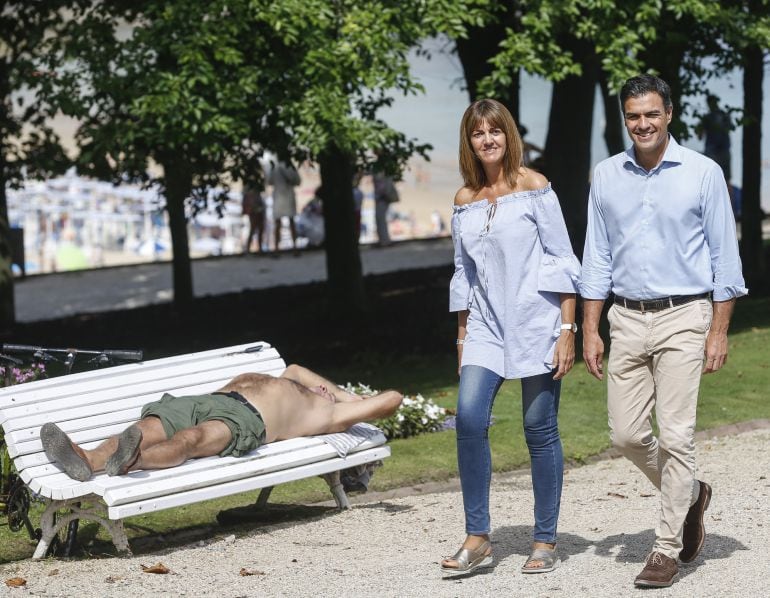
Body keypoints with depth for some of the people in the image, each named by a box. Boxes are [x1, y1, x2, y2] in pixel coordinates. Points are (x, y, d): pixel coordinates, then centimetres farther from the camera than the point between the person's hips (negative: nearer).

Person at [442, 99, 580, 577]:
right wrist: (463, 335, 14)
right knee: (469, 416, -13)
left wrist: (567, 330, -10)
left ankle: (546, 541, 11)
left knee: (540, 427, 0)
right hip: (487, 324, 4)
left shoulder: (533, 188, -3)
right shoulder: (465, 201, 10)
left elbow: (562, 261, -5)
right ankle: (477, 539, -6)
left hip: (536, 321, -4)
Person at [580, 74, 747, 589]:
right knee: (627, 434, 4)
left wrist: (719, 332, -7)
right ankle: (690, 495, 31)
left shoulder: (703, 173, -4)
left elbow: (724, 257, -2)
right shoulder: (607, 176, 7)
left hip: (684, 318, -4)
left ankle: (667, 549, 2)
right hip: (628, 319, 4)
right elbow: (598, 258, 10)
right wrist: (590, 330, 5)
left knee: (675, 435, -7)